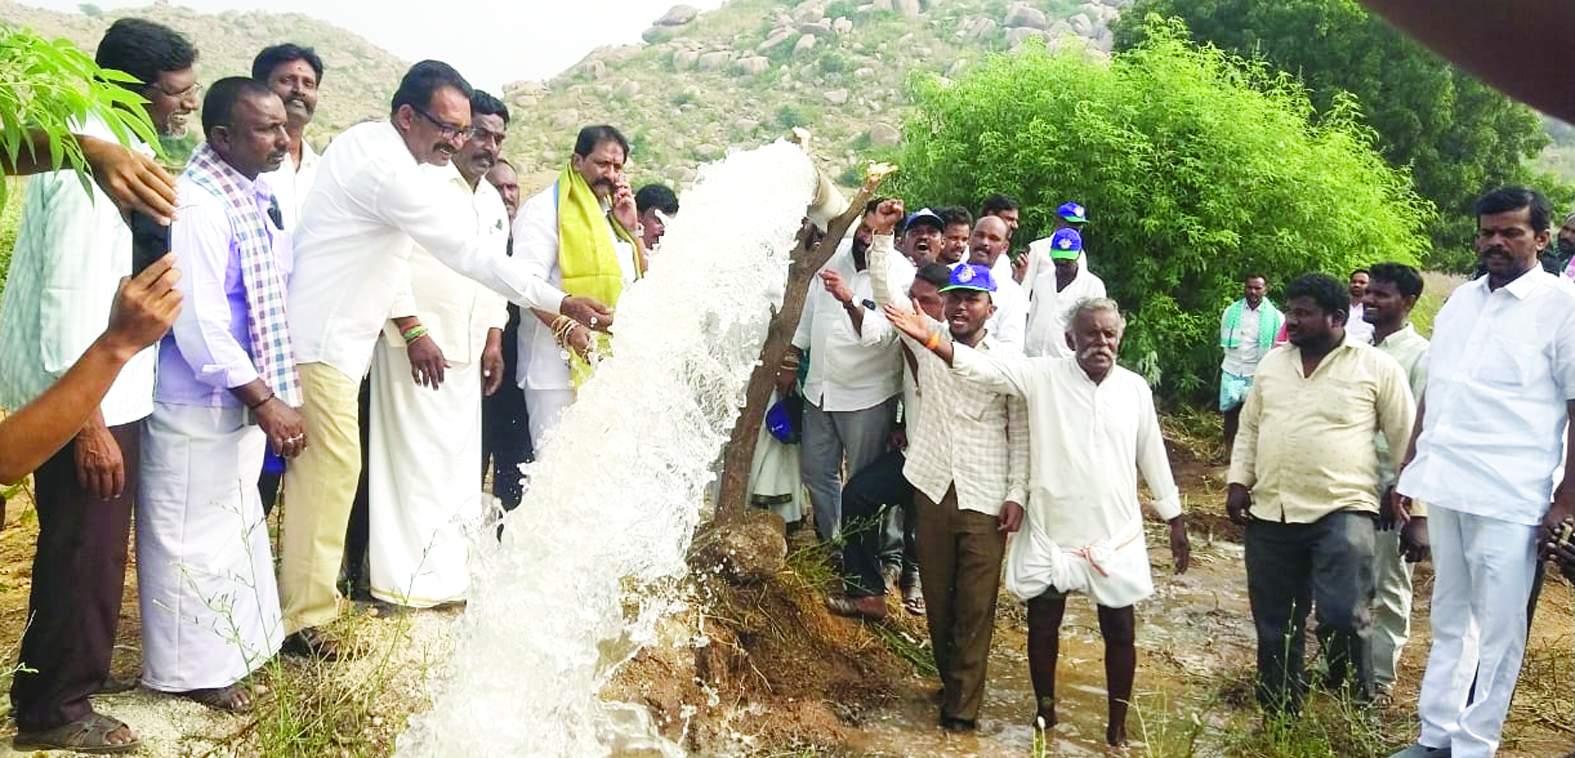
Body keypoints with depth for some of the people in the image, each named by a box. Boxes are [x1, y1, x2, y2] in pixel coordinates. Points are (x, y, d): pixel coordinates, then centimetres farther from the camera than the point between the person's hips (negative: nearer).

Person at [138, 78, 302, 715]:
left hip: (245, 396, 9)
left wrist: (270, 395, 13)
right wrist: (264, 399, -22)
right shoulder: (196, 206, -22)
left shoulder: (255, 197, 6)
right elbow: (200, 321, -25)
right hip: (198, 404, -9)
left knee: (236, 520, 22)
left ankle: (235, 640, 41)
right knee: (194, 534, 5)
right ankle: (190, 668, 23)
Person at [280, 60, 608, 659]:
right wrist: (560, 302, -22)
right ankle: (305, 619, 2)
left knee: (323, 470, 16)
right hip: (322, 341, -10)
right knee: (331, 470, -7)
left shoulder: (364, 143, 10)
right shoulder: (387, 168, -21)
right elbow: (468, 251, -23)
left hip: (329, 334, 10)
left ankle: (306, 591, 28)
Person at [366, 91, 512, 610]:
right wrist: (414, 330, -18)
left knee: (460, 467, 9)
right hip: (414, 347, -8)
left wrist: (494, 340, 13)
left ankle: (447, 576, 17)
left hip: (466, 353, 8)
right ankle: (409, 582, 2)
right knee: (414, 464, -6)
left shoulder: (494, 203, 18)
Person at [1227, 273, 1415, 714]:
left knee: (1343, 618, -15)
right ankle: (1279, 714, 25)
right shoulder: (1271, 363, 12)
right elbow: (1249, 429, 18)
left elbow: (1406, 443, 1)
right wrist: (1238, 482, 7)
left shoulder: (1377, 368, -2)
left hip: (1343, 512, -4)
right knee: (1275, 626, 10)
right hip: (1270, 514, 5)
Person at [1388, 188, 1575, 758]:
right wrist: (1408, 470, 14)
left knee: (1497, 629, 3)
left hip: (1509, 496, -5)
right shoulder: (1459, 300, 11)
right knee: (1449, 619, 15)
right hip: (1445, 486, 6)